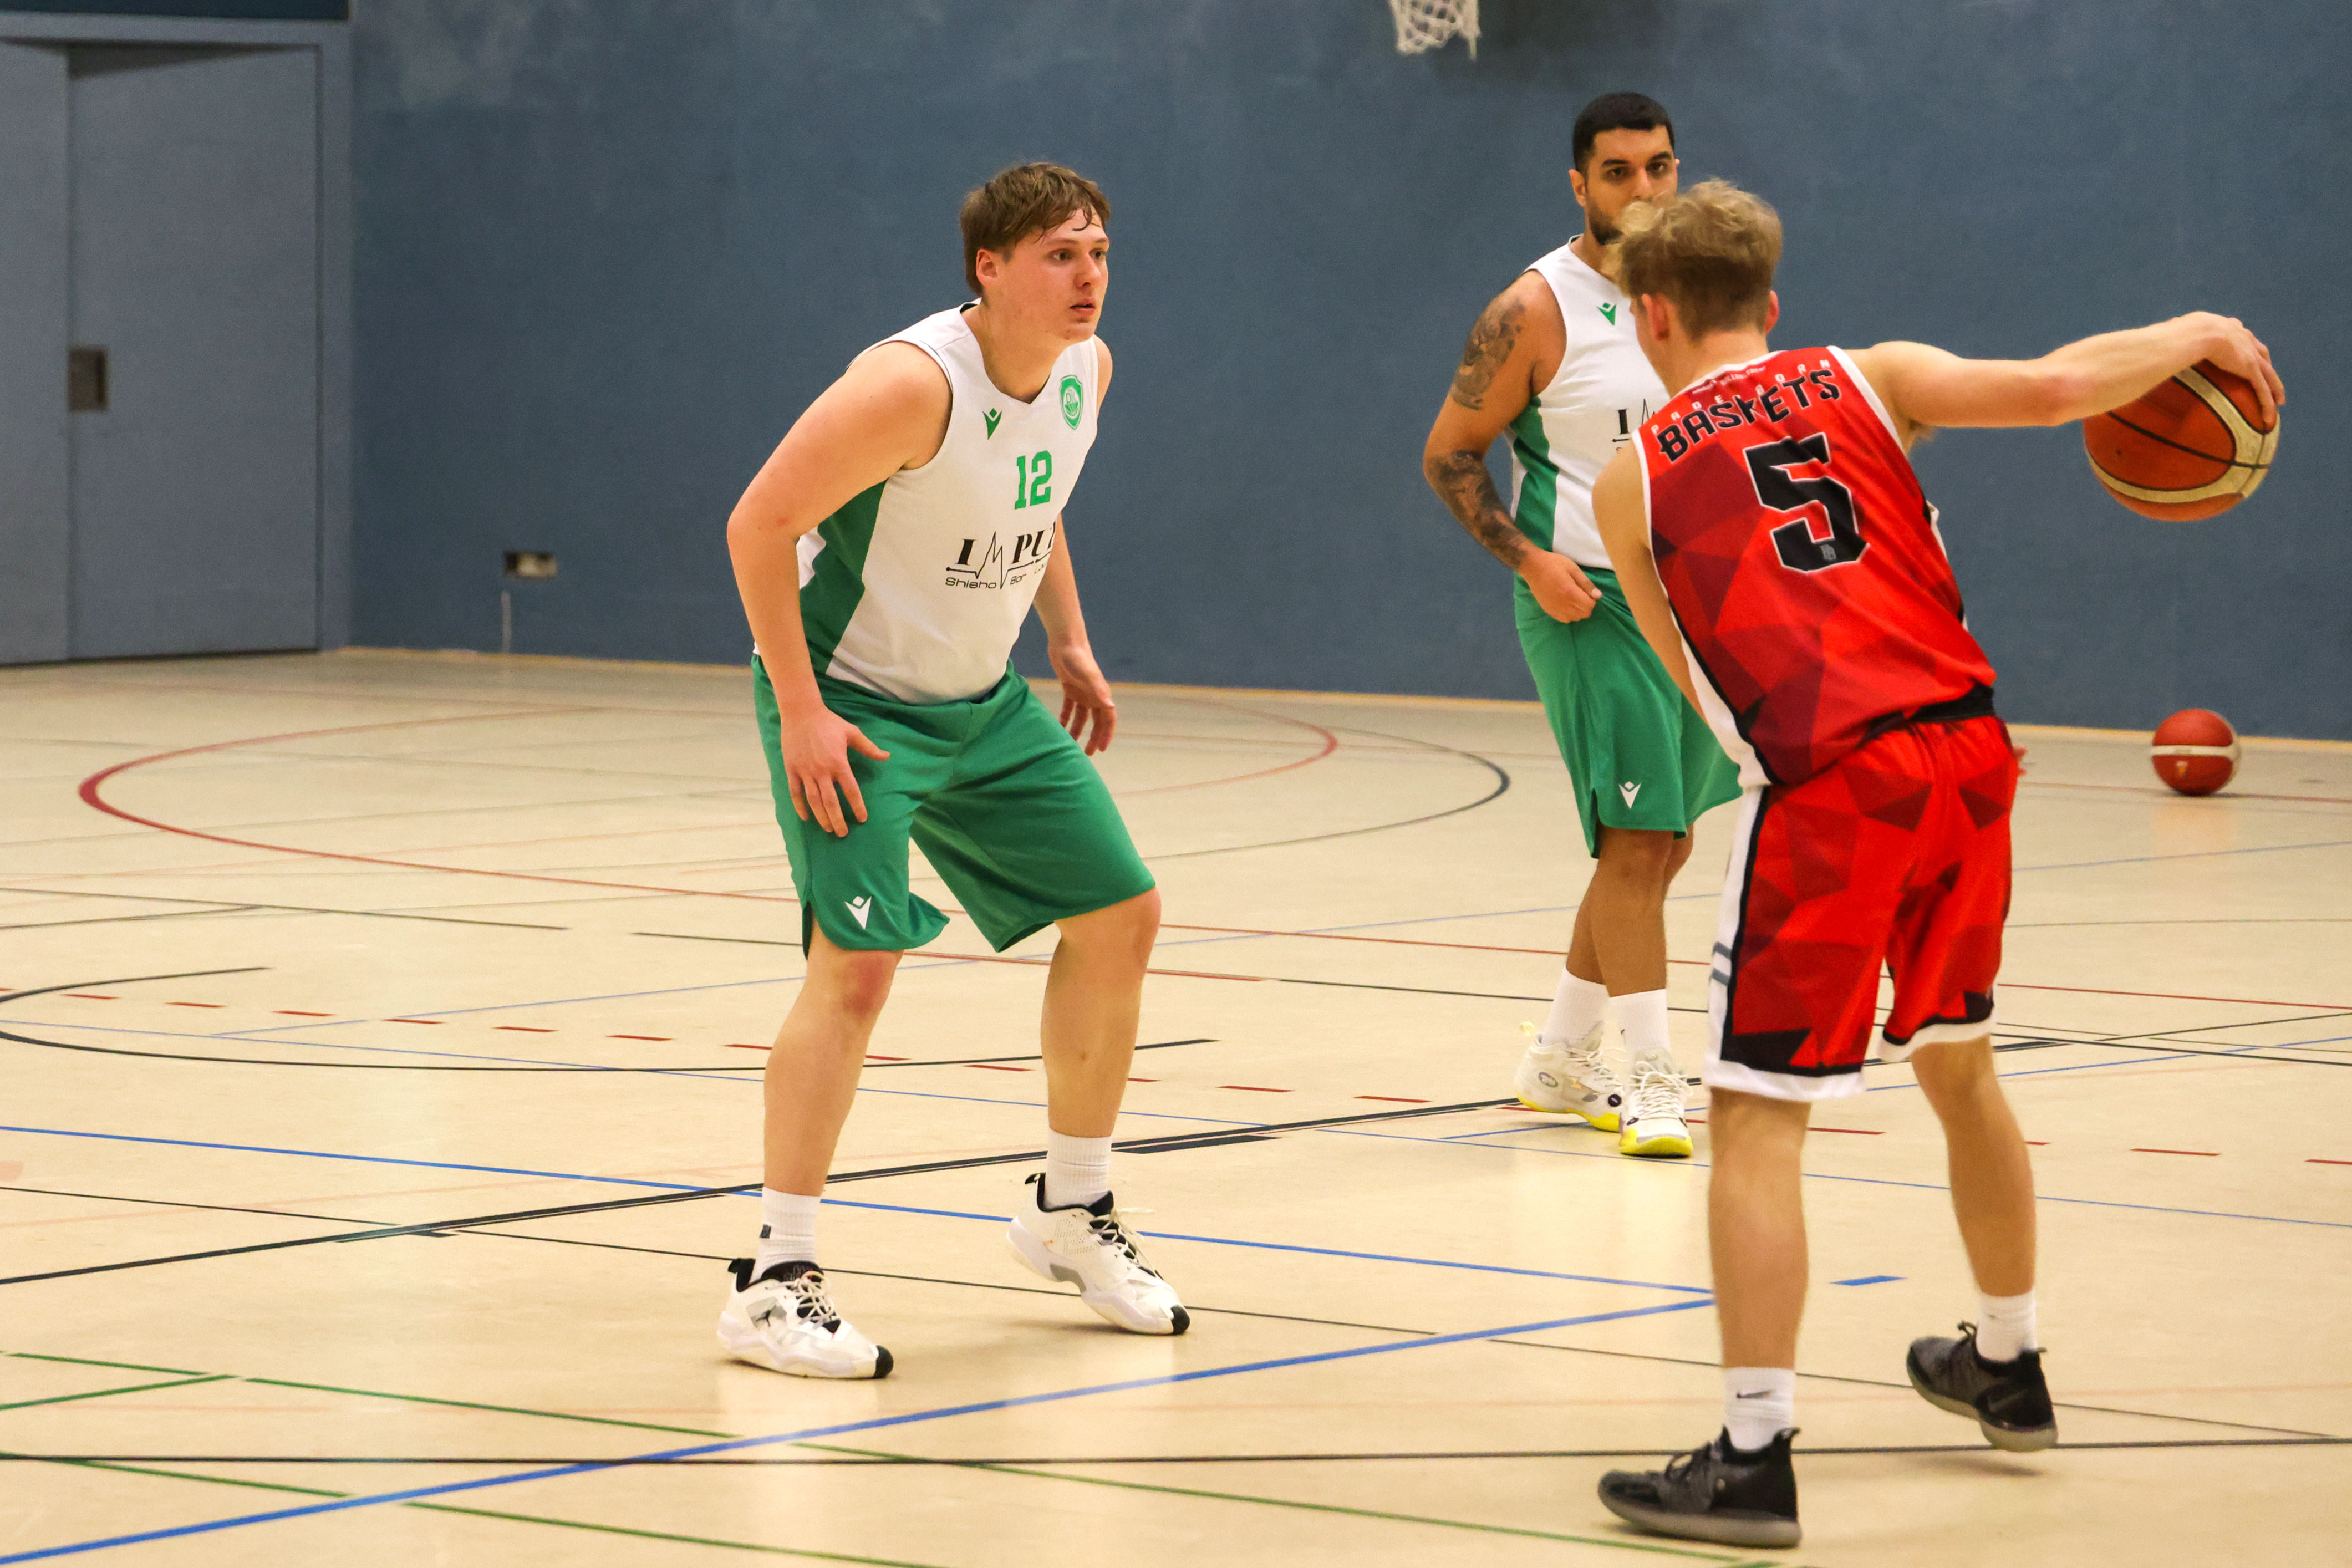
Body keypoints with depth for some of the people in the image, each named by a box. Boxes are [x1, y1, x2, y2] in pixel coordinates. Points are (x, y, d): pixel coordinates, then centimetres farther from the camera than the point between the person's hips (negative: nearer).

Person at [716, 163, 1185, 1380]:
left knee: (1120, 916, 9)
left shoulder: (1086, 369, -2)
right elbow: (759, 523, -24)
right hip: (852, 702, -8)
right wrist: (800, 710, -24)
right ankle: (772, 1281, -15)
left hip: (983, 702, 8)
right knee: (859, 958, -21)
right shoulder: (917, 384, -28)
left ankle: (1070, 1211, 26)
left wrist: (1069, 640, 13)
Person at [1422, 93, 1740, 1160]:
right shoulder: (1537, 312, -11)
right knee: (1635, 838, -13)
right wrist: (1528, 559, -16)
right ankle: (1650, 1081, -8)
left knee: (1662, 844, 12)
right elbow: (1449, 454, -6)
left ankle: (1562, 1061, 26)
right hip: (1588, 599, -7)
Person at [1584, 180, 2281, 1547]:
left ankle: (1756, 1457, -9)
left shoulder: (1635, 480, 10)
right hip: (1966, 756, 4)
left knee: (1757, 1119, -1)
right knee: (1960, 1063, 25)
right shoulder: (1871, 381, 12)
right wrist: (2197, 336, 15)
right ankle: (2009, 1368, 40)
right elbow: (2057, 386, -2)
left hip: (1827, 791, -4)